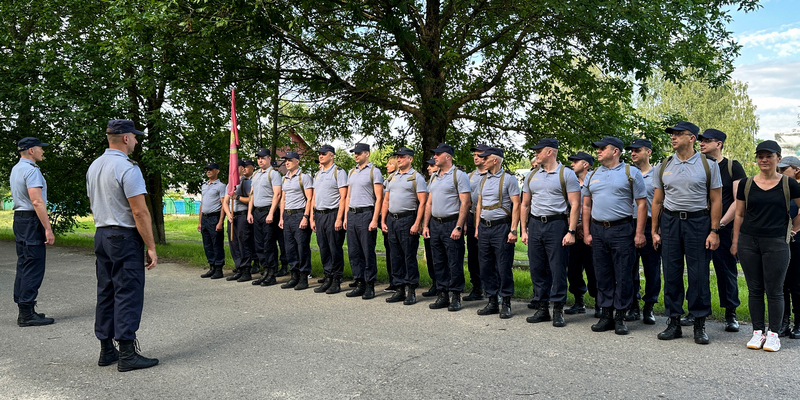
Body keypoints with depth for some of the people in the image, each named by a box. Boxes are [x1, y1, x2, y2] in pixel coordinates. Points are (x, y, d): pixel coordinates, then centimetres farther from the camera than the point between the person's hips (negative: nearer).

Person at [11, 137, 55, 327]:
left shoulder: (16, 169, 16)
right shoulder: (31, 170, -15)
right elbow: (37, 201, -22)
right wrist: (48, 229, -22)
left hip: (19, 218, 11)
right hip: (32, 220, -10)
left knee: (23, 265, 13)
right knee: (34, 268, -8)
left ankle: (23, 310, 18)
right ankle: (27, 313, -7)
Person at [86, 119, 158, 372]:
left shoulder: (94, 167, 12)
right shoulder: (127, 168, -15)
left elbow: (94, 206, 18)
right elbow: (140, 212, -17)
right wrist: (151, 247, -14)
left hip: (101, 235, 9)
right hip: (125, 237, -9)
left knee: (105, 293, 12)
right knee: (128, 294, -5)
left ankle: (106, 350, 19)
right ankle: (127, 354, -3)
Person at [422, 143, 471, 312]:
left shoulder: (459, 175, -6)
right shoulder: (434, 177, 16)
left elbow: (465, 203, -12)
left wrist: (458, 227, -18)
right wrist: (425, 225, 11)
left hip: (451, 224, -7)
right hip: (435, 224, 7)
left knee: (455, 263, -3)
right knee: (438, 263, 10)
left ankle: (455, 297, 6)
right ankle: (442, 295, 18)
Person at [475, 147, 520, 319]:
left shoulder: (508, 178, -5)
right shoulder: (483, 179, 15)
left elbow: (516, 205, -9)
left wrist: (513, 230, -16)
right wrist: (477, 228, 14)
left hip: (501, 227, -7)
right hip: (484, 227, 7)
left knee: (504, 266, -4)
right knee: (486, 266, 9)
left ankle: (506, 303, 6)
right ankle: (492, 302, 19)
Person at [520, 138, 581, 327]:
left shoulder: (566, 174, -2)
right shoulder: (532, 176, 14)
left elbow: (575, 205, -7)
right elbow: (525, 205, 17)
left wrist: (571, 232, -14)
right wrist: (523, 230, 11)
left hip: (557, 224, -5)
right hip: (535, 225, 5)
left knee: (558, 268, -3)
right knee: (537, 269, 7)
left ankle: (558, 310, 7)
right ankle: (542, 308, 18)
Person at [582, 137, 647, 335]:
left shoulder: (631, 173, 0)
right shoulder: (592, 175, 13)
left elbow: (642, 204, -2)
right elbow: (586, 206, 16)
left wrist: (639, 233, -9)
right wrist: (586, 233, 8)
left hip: (622, 230, -4)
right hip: (597, 230, 4)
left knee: (623, 275, -1)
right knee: (603, 275, 8)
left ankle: (620, 317, 8)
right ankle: (606, 315, 16)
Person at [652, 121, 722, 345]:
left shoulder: (708, 165, 2)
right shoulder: (663, 167, 10)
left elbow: (716, 200, 0)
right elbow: (657, 201, 12)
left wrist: (714, 231, -6)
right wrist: (654, 231, 8)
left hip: (698, 221, -3)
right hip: (670, 221, 3)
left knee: (699, 275, -1)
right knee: (671, 274, 4)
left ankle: (699, 324, 11)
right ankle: (674, 322, 15)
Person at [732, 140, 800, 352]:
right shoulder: (746, 184, 6)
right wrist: (735, 242, 9)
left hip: (776, 243, -2)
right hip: (749, 241, 2)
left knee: (774, 290, 1)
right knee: (754, 289, 7)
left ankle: (773, 334, 12)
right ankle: (758, 332, 16)